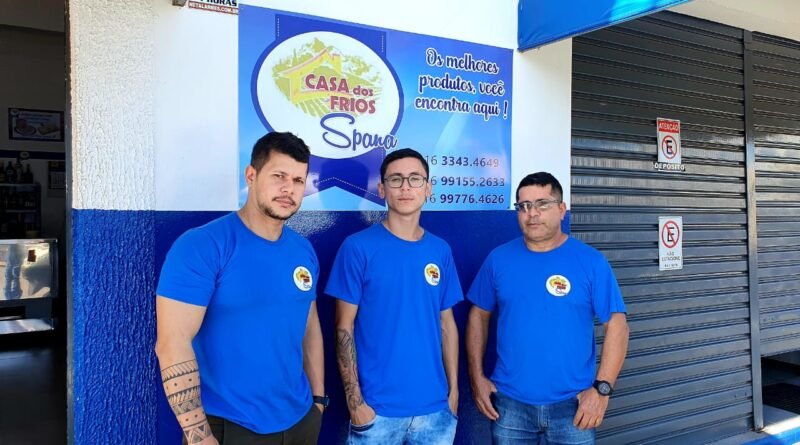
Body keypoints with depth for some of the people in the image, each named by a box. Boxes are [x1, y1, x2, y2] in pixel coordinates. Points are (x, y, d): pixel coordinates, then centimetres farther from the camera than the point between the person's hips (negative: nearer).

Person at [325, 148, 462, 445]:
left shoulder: (441, 251, 4)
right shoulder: (358, 247, -8)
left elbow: (446, 324, 9)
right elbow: (344, 328, -7)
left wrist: (453, 388, 5)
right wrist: (355, 400, -11)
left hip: (434, 406, 4)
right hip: (378, 408, -4)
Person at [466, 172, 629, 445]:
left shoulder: (591, 261, -6)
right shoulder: (499, 259, -1)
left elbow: (616, 324, -5)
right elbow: (479, 315, 6)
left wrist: (602, 388, -12)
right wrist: (477, 377, 0)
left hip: (572, 405, -1)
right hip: (509, 403, 2)